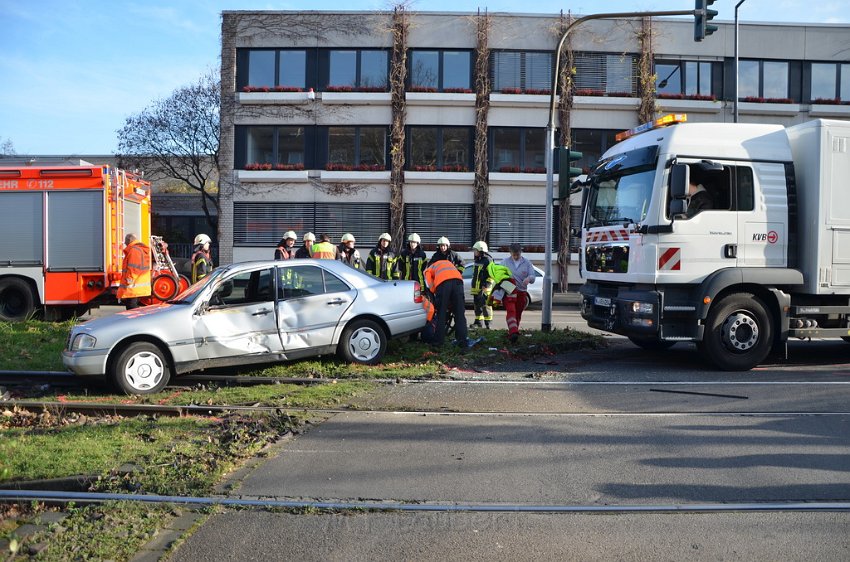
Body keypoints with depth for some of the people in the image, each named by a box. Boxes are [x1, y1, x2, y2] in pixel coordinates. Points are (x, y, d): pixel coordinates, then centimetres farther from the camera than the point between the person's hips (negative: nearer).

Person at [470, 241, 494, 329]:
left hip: (484, 288, -9)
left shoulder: (488, 260, -10)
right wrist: (473, 286, 26)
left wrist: (486, 285, -19)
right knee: (477, 305, 12)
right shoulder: (477, 260, 19)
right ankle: (478, 322, 21)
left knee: (485, 305, -9)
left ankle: (487, 323, -6)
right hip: (476, 287, 9)